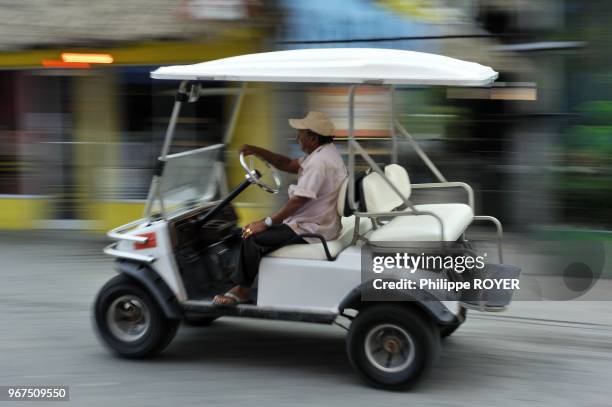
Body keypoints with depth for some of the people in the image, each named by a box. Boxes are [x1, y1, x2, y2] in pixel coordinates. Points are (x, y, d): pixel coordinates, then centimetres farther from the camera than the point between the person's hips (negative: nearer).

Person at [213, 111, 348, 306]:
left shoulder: (319, 161, -23)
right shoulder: (324, 152, 10)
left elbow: (298, 200, -27)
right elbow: (288, 165, 14)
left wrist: (266, 223, -21)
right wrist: (257, 151, 1)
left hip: (310, 231, -11)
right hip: (315, 223, 11)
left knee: (253, 237, -12)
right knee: (259, 229, 15)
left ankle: (242, 288, 4)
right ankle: (241, 284, 14)